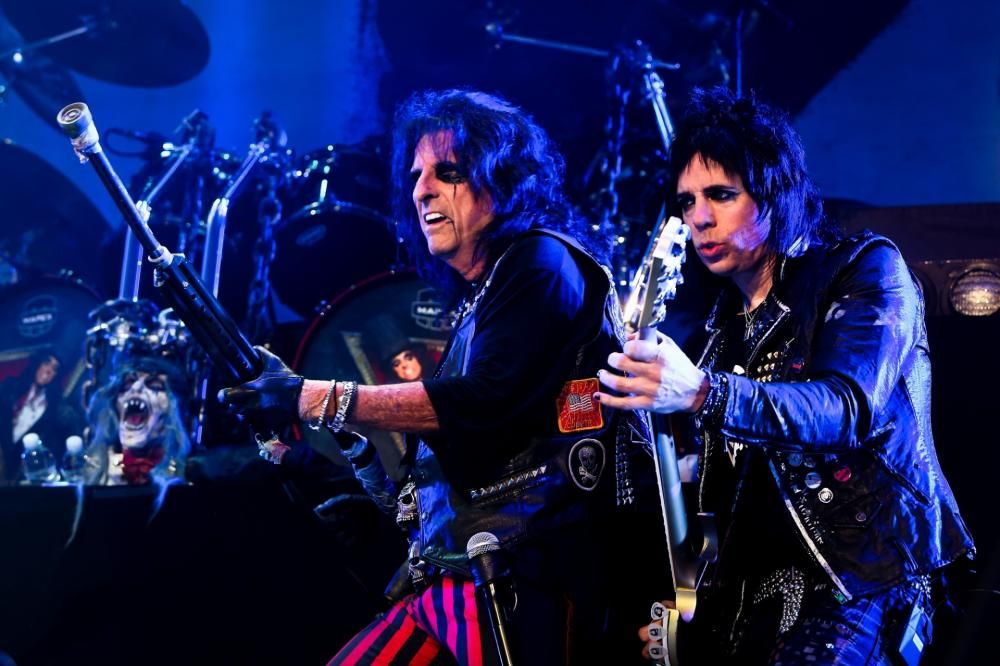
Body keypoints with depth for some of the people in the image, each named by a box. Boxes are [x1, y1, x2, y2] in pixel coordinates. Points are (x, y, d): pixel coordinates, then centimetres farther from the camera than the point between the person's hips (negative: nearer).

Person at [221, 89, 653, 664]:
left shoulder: (544, 263, -5)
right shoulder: (477, 298, 20)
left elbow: (485, 401, -20)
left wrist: (313, 399, -21)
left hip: (526, 571, -8)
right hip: (449, 576, 8)